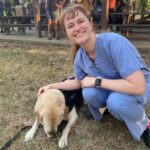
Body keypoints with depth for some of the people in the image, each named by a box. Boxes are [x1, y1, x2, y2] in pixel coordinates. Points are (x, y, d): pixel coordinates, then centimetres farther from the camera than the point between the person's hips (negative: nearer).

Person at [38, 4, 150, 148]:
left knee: (116, 101, -34)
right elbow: (79, 82, 7)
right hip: (111, 88, 5)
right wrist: (52, 86, -2)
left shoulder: (113, 41, -35)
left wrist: (97, 81, -30)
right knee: (89, 93, -22)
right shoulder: (79, 56, -13)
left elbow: (138, 86, -39)